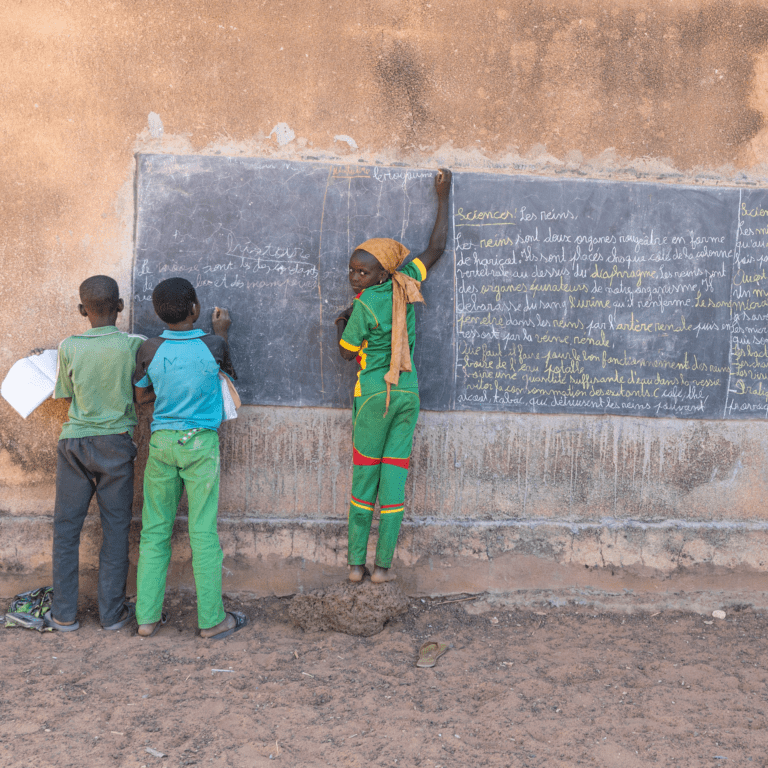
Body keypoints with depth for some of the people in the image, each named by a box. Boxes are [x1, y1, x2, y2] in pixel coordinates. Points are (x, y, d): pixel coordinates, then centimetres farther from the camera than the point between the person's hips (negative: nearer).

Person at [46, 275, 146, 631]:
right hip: (116, 442, -1)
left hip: (74, 441, 1)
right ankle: (112, 611, 13)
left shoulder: (69, 347, -5)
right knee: (115, 528, 8)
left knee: (66, 527, 10)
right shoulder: (134, 345, -10)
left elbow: (64, 395, 7)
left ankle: (64, 613, 15)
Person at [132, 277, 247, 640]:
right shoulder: (213, 345, -9)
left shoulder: (150, 350, -4)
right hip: (201, 444, -2)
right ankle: (211, 619, 7)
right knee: (203, 532, 1)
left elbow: (141, 395, 10)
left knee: (155, 530, 9)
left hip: (161, 441, 2)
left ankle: (148, 616, 13)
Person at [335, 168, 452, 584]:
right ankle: (383, 565, 8)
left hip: (374, 395, -4)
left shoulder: (364, 305, -15)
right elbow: (436, 247, 11)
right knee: (394, 477, 4)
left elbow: (347, 352, -4)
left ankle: (356, 562, 10)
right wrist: (443, 196, 19)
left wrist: (341, 324, 15)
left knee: (364, 477, 7)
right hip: (409, 394, 4)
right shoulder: (405, 285, -2)